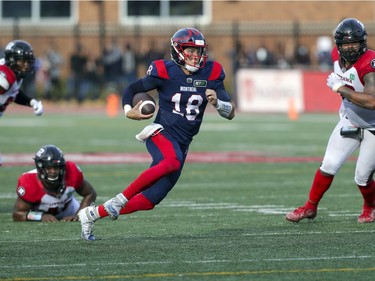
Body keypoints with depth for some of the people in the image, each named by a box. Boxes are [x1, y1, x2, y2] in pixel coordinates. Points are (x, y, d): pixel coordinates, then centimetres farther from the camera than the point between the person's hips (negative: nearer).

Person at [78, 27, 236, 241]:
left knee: (149, 201, -1)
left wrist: (216, 102, -18)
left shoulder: (210, 74, 3)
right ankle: (122, 199, -28)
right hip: (161, 133, -5)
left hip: (182, 144, 5)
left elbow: (230, 113, 4)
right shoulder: (165, 72, -7)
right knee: (171, 162, -40)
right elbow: (132, 89, 6)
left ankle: (92, 214, 13)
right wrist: (128, 111, -13)